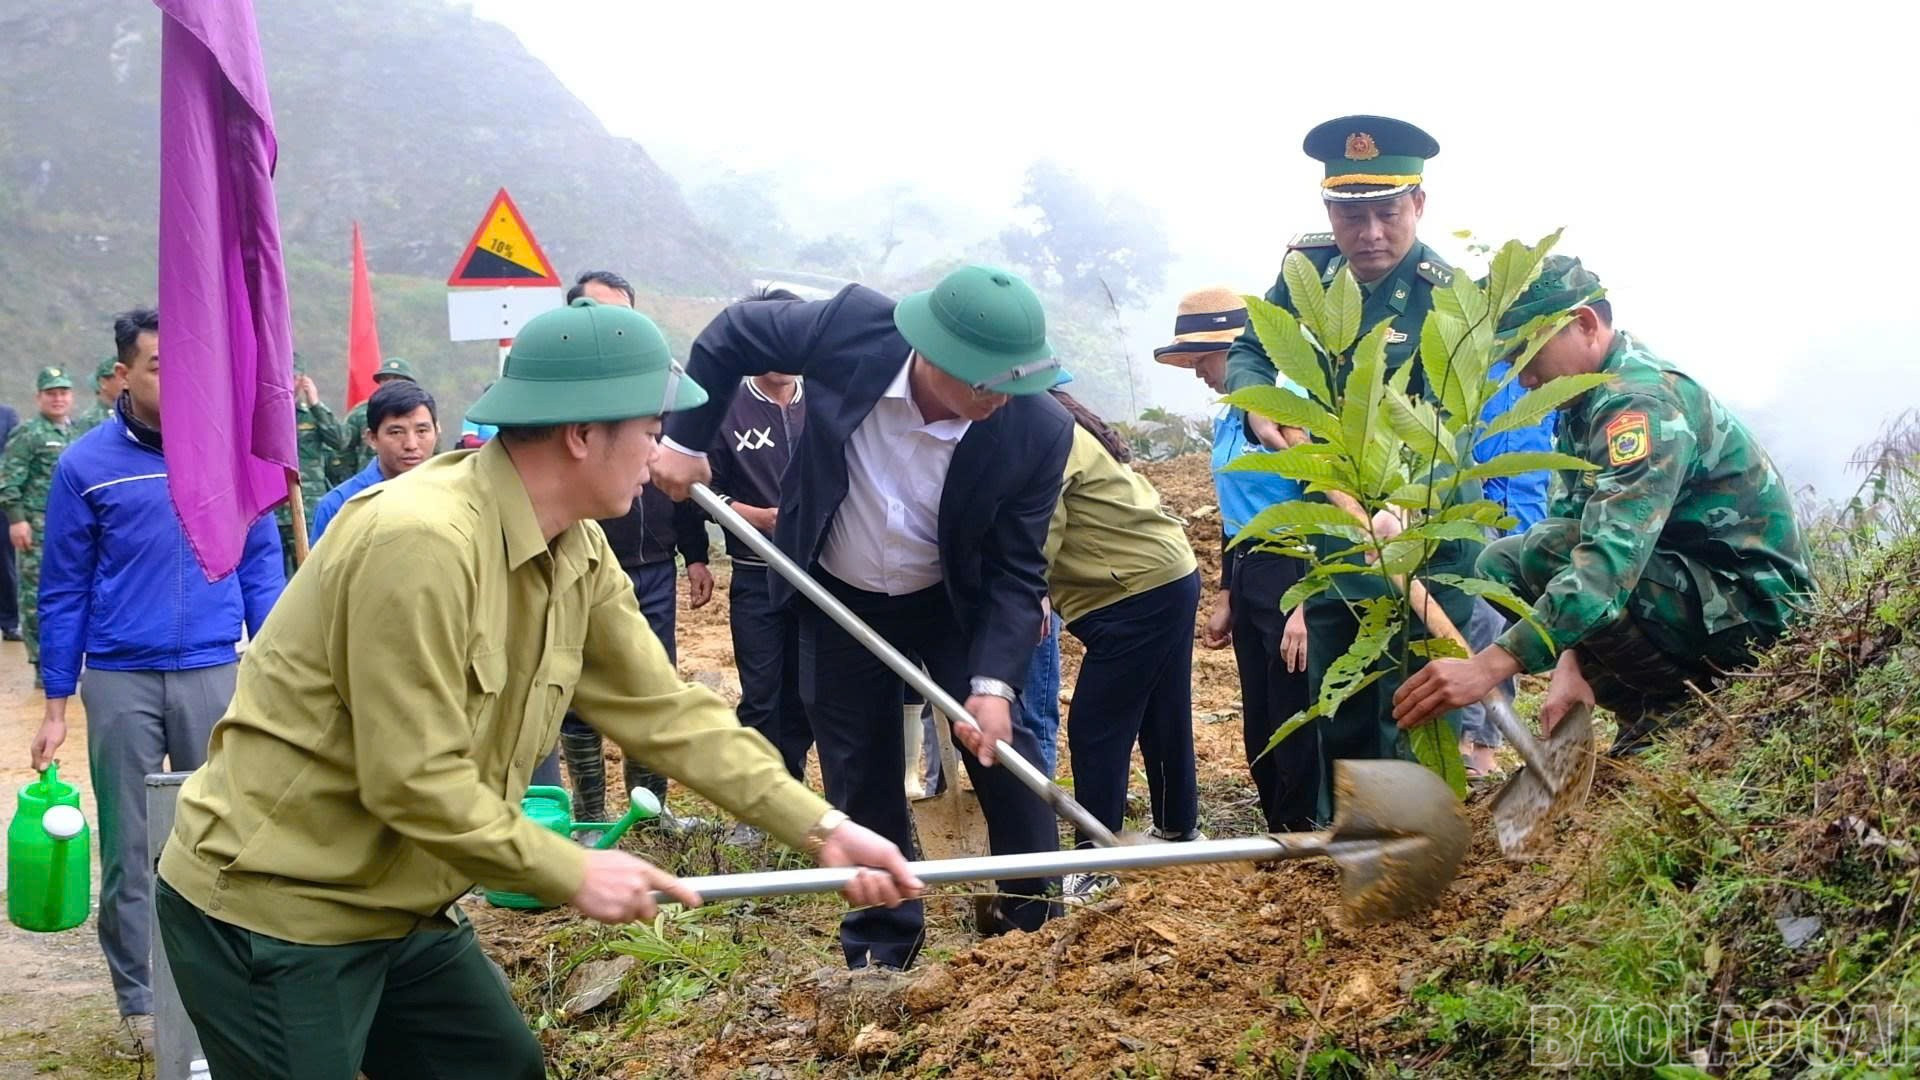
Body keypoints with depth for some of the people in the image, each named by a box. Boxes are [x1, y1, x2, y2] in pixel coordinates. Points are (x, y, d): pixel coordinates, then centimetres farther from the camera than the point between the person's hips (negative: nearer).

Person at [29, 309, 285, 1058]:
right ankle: (138, 1000, 19)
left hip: (215, 676, 1)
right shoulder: (86, 466, -2)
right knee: (129, 848, 7)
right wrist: (56, 706, 3)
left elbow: (261, 566, 7)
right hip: (120, 682, -1)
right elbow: (62, 591, 3)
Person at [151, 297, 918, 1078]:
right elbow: (413, 782, -27)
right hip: (270, 912, -8)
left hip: (396, 909, 8)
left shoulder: (576, 553, 0)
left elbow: (664, 710, 2)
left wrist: (823, 828, -3)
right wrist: (573, 875, -17)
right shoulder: (421, 542, -28)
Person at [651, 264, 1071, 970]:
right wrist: (685, 439, -9)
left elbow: (1016, 572, -19)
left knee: (1001, 746, 0)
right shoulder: (855, 327, -29)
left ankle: (1036, 919, 21)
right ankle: (881, 949, 25)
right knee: (860, 778, 8)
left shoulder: (1038, 431, -28)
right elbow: (731, 335, -10)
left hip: (955, 602, 0)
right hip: (840, 601, 1)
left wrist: (995, 683, -30)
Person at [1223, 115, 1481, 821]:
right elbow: (1249, 353, 8)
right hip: (1330, 530, 6)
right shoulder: (1307, 266, -3)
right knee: (1337, 718, 16)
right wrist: (1261, 406, -15)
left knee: (1409, 726, -3)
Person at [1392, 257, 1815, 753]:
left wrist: (1491, 665, -44)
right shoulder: (1587, 405, 8)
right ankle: (1649, 714, 5)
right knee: (1499, 564, 7)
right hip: (1694, 585, 10)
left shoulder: (1643, 401, -23)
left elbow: (1611, 558, -37)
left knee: (1538, 555, -26)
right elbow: (1574, 533, 2)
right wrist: (1571, 664, -15)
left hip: (1753, 610, -10)